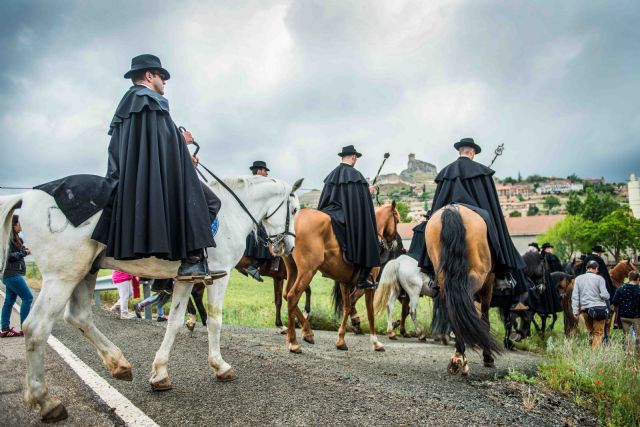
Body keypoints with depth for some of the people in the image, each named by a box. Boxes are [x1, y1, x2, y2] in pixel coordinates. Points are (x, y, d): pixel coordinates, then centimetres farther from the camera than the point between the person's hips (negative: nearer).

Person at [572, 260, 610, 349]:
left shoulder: (578, 278, 5)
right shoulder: (599, 278, -5)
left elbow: (575, 296, 1)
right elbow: (604, 295, -11)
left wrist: (575, 311, 2)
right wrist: (607, 302, 11)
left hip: (585, 309, 4)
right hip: (599, 308, -4)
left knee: (590, 332, 18)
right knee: (598, 333, 3)